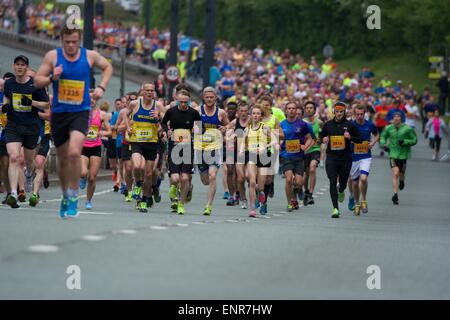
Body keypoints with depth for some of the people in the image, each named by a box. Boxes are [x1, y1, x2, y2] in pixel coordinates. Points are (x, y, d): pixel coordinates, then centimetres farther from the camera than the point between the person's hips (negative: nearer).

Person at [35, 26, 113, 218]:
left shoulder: (90, 56, -1)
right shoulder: (53, 56, -3)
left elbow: (107, 67, 19)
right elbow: (37, 81, 0)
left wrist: (101, 87, 4)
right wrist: (52, 78, -20)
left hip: (80, 113, -2)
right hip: (59, 113, 2)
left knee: (74, 153, -24)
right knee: (63, 158, 12)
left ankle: (73, 197, -13)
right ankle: (65, 196, 33)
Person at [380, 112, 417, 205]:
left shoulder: (407, 129, -6)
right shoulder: (389, 128, 2)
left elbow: (414, 140, -2)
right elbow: (383, 136, 19)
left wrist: (405, 142, -17)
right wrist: (384, 144, 0)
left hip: (403, 155, 0)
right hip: (393, 154, 0)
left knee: (401, 173, 11)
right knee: (395, 174, -13)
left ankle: (401, 181, 50)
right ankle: (395, 194, -14)